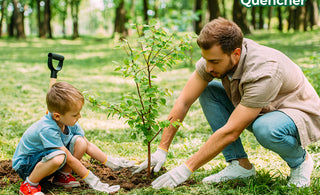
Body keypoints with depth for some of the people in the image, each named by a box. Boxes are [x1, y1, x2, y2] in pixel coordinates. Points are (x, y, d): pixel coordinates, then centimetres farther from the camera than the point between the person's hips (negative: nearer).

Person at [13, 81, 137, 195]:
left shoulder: (69, 122, -9)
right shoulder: (47, 129, -33)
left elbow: (88, 146, 3)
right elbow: (70, 159, -28)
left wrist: (111, 163, 1)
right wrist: (92, 181, -24)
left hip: (46, 159, 8)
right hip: (25, 165, -7)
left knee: (80, 142, -13)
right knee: (58, 157, -39)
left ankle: (62, 176, 3)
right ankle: (29, 184, -16)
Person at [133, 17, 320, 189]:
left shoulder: (263, 71, -37)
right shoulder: (216, 55, -17)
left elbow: (230, 132, -35)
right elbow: (184, 102, -11)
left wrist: (187, 168, -31)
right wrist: (162, 150, -13)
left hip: (301, 114, -7)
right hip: (260, 110, 7)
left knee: (265, 129, -40)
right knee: (208, 91, -10)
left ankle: (300, 160, -5)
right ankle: (240, 164, -5)